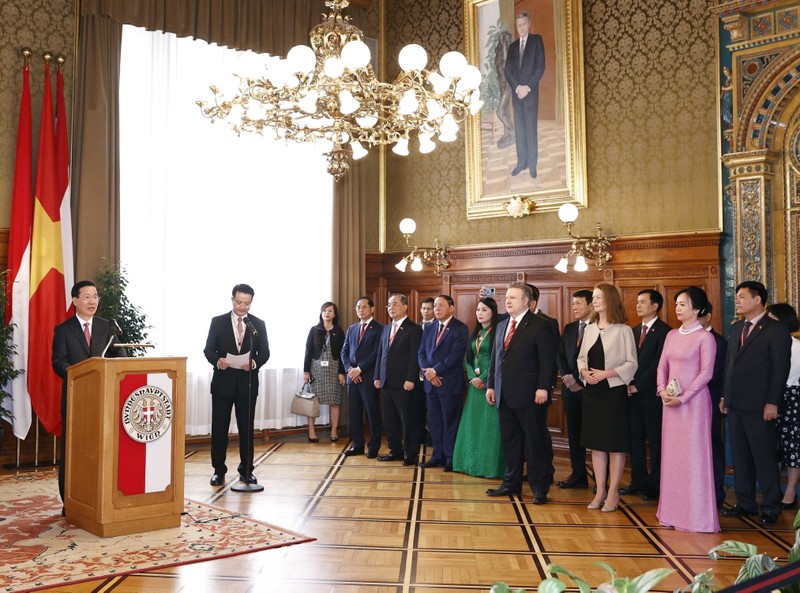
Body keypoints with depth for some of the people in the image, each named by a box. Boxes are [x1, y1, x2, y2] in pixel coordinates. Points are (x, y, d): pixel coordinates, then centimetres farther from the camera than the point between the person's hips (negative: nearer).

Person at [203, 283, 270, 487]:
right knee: (219, 428, 3)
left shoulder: (258, 324, 6)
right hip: (223, 381, -1)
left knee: (246, 429, 6)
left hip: (247, 382, 1)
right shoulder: (218, 322, 3)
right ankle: (219, 470, 14)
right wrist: (217, 361, -20)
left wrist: (254, 363, -18)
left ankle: (246, 471, 17)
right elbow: (208, 349, 2)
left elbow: (265, 352, 3)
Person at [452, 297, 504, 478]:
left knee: (489, 425, -5)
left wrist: (482, 379, -14)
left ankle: (489, 465, 1)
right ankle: (472, 462, 16)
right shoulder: (475, 333, 15)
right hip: (475, 382, 7)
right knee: (472, 423, 8)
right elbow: (468, 358, 14)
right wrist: (472, 378, -2)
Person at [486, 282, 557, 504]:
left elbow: (547, 360, -12)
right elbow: (495, 358, 17)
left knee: (535, 441, 2)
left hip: (529, 395, -7)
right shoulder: (501, 326, 15)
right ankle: (511, 483, 24)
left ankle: (539, 487, 11)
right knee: (509, 441, 13)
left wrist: (542, 388, -18)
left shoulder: (539, 326, -7)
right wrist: (491, 385, 12)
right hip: (505, 395, 7)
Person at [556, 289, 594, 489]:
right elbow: (561, 355, 12)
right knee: (574, 433, 9)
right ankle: (578, 476, 17)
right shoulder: (569, 328, 15)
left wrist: (577, 378, -12)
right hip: (570, 387, 6)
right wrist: (567, 377, -3)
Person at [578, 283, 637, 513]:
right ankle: (600, 491, 20)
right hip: (592, 392, 6)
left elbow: (631, 364, -9)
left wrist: (606, 373, -18)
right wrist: (584, 371, -6)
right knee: (596, 444, 10)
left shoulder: (623, 330, -7)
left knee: (615, 445, 2)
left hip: (614, 392, -5)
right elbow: (581, 357, 14)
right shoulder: (589, 329, 9)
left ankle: (613, 493, 13)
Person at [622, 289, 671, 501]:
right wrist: (629, 385, 0)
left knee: (655, 440, 2)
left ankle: (654, 484, 9)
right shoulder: (634, 331, 15)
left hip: (652, 394, -7)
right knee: (635, 439, 10)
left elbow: (658, 364, -14)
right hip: (633, 393, 7)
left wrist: (638, 386, -13)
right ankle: (638, 482, 18)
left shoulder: (664, 331, -9)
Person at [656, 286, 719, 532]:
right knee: (672, 454, 8)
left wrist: (683, 398, -15)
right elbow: (662, 366, 12)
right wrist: (662, 389, -4)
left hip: (693, 401, -6)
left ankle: (696, 515, 8)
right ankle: (674, 511, 17)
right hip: (670, 402, 6)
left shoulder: (705, 337, -7)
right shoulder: (672, 335, 12)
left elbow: (706, 373, -12)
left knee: (693, 455, -2)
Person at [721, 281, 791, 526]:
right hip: (735, 405, 7)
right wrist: (725, 396, 12)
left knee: (765, 458, 1)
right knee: (740, 457, 12)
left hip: (759, 406, -7)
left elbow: (781, 369, -11)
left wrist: (772, 403, -15)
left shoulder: (776, 330, -6)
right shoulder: (736, 329, 15)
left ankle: (770, 508, 11)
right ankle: (745, 503, 21)